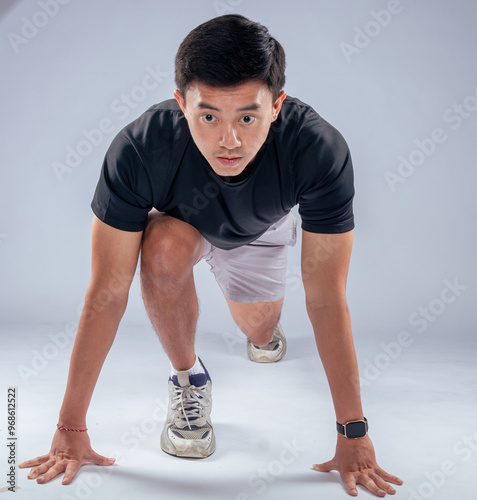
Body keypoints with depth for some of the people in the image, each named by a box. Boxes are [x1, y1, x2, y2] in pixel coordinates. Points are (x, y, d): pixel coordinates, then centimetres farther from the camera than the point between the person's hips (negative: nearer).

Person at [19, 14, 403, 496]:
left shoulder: (320, 151, -40)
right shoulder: (138, 150, -41)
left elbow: (327, 299, -33)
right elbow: (106, 293, -34)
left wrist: (353, 434, -29)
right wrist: (71, 428, -29)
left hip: (260, 228, 2)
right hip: (176, 218, -2)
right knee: (165, 251, -34)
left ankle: (265, 331, 38)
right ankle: (187, 376, -6)